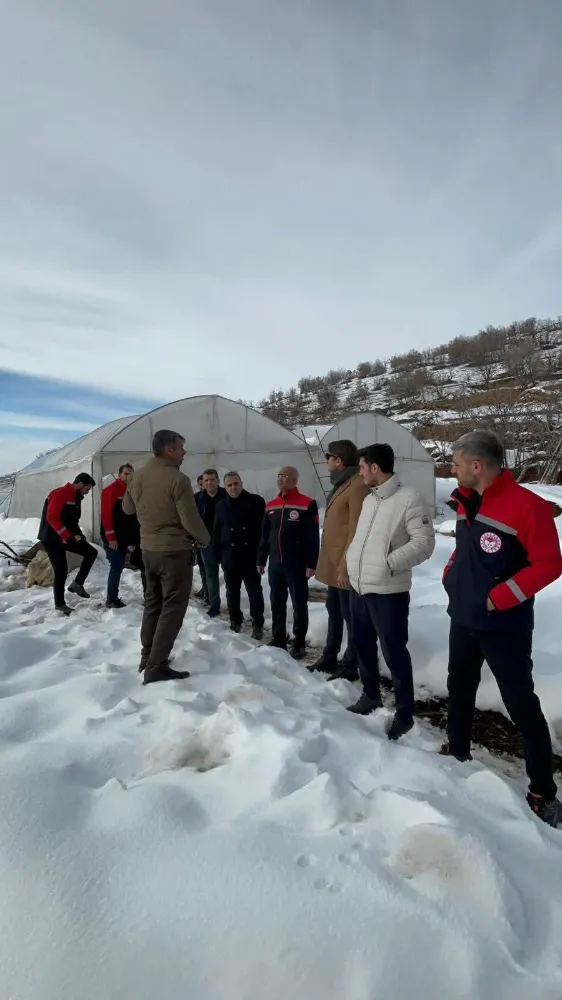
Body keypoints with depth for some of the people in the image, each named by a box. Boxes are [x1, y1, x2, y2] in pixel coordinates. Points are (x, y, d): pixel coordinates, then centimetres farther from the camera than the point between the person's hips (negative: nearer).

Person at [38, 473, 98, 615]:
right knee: (61, 570, -6)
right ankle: (59, 604, 8)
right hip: (51, 538, -9)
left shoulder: (76, 498, 12)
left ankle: (77, 584, 6)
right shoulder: (60, 494, -17)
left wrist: (77, 534, 4)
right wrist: (67, 536, -25)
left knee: (91, 552, 1)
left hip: (67, 536, 9)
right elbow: (51, 517, -25)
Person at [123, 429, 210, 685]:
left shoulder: (137, 477, 3)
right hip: (175, 551, -8)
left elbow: (127, 509, 18)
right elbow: (191, 520, -17)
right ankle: (156, 666, 2)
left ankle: (148, 657, 29)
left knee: (153, 603, 19)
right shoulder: (177, 479, -20)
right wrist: (205, 539, 1)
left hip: (148, 549, 8)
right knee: (172, 608, 1)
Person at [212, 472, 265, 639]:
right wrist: (217, 554, 5)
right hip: (229, 556, 4)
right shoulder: (221, 506, 8)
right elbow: (216, 532, 12)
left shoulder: (256, 501, -3)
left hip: (251, 555, -3)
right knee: (232, 591, 13)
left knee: (254, 590, 1)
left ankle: (257, 624, 10)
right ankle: (235, 621, 28)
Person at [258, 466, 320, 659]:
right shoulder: (270, 506, 12)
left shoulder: (307, 504, -7)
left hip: (297, 564, -6)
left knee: (299, 603, 2)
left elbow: (313, 537, -11)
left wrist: (311, 563, -15)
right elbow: (264, 535, 16)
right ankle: (278, 640, 24)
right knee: (276, 603, 12)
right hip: (275, 563, 6)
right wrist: (261, 560, 14)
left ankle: (298, 643, 12)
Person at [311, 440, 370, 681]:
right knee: (334, 610, 19)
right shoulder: (341, 484, 15)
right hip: (333, 561, 10)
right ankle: (329, 658, 33)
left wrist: (346, 566, -22)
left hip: (345, 565, -10)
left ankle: (350, 666, 15)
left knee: (350, 615, 2)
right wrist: (335, 563, 18)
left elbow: (356, 531, -22)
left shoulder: (358, 486, -17)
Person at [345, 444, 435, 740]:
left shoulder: (408, 498, -15)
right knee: (363, 645, 20)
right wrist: (351, 560, 9)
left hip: (388, 591, -8)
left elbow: (424, 542, -18)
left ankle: (404, 714, 20)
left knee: (394, 652, 2)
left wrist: (390, 563, -21)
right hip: (358, 587, 8)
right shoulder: (369, 499, 12)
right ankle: (371, 696, 40)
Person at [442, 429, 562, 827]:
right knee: (459, 687, 21)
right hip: (463, 618, 8)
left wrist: (500, 597, -21)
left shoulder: (526, 505, -21)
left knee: (522, 705, 3)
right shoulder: (467, 502, 4)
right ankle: (458, 753, 42)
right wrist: (451, 575, 4)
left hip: (504, 626, -8)